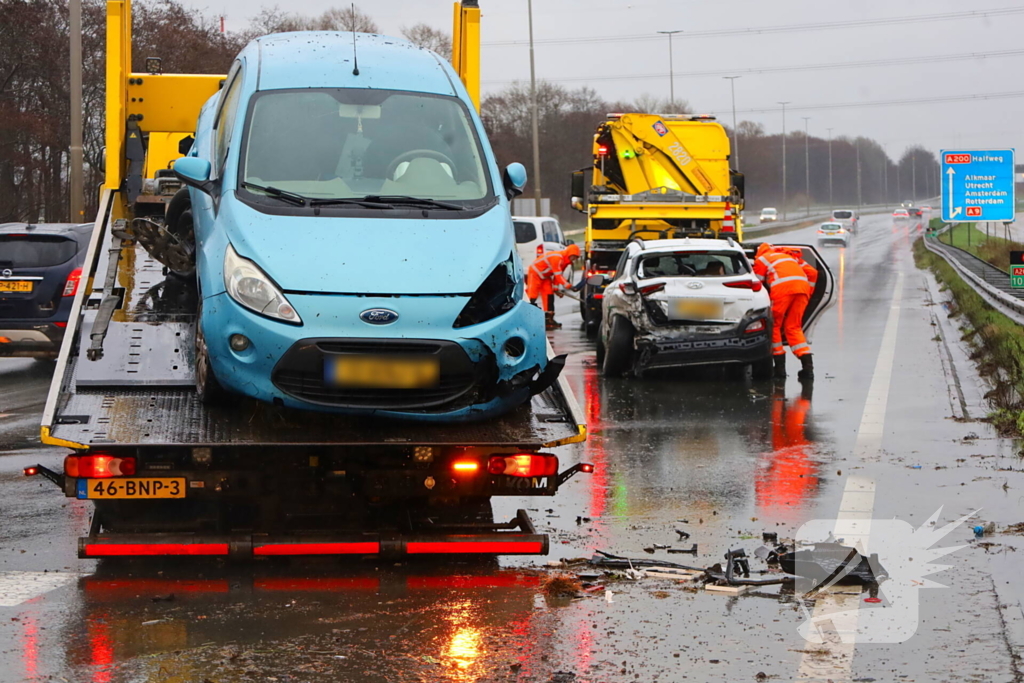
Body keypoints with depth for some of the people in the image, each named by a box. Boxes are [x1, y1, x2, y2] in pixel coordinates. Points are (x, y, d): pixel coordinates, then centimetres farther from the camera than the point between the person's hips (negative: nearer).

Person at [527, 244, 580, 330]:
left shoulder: (564, 261, 2)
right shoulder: (557, 258, -29)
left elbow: (556, 276, 7)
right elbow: (557, 275, -31)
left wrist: (556, 288, 2)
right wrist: (567, 285, -35)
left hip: (545, 276, 10)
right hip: (535, 273, -10)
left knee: (549, 296, 4)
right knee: (533, 296, -12)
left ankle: (549, 318, 6)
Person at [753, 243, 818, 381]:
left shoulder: (761, 259, 24)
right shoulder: (791, 256, 38)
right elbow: (812, 272, 29)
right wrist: (808, 294, 30)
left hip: (782, 287, -4)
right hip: (802, 285, 5)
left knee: (774, 326, 10)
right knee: (793, 328, 11)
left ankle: (780, 367, 8)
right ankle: (808, 366, -3)